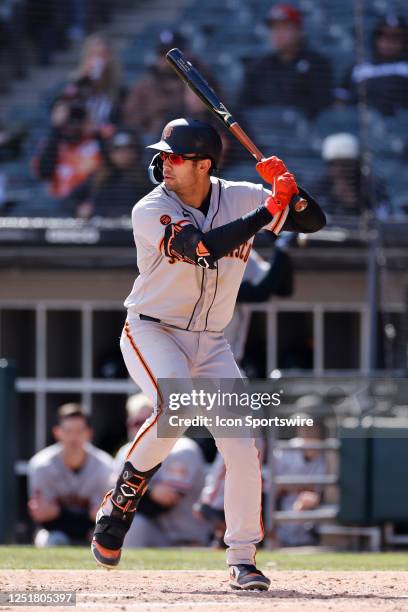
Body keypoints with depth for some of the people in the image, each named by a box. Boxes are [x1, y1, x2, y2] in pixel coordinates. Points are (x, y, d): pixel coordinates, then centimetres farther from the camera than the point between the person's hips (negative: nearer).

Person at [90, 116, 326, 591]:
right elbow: (204, 247, -31)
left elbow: (313, 221, -1)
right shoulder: (150, 212, -15)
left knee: (242, 450, -6)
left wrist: (287, 186, -21)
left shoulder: (241, 198, -1)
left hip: (210, 345, 4)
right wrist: (269, 210, -30)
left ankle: (241, 559, 7)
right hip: (151, 333, -4)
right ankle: (121, 501, -12)